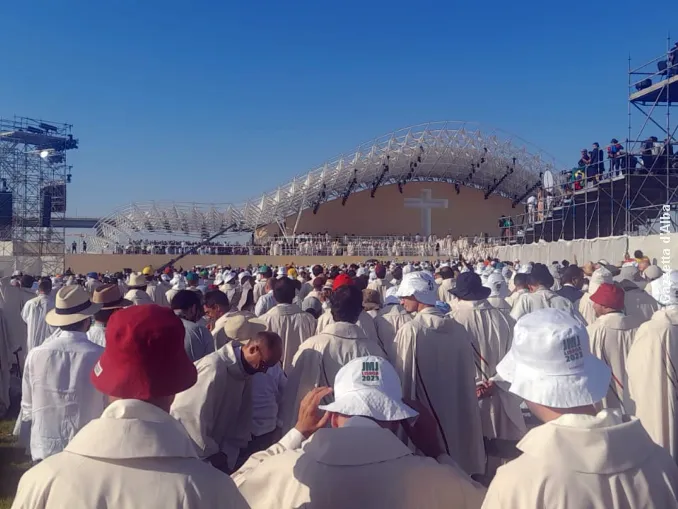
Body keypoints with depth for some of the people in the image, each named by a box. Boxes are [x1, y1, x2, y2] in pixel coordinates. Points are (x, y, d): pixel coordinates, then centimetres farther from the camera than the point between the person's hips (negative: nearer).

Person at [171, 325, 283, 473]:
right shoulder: (213, 368, -28)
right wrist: (212, 454, -14)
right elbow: (188, 417, -26)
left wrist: (227, 455, -6)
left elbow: (241, 421, 3)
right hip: (190, 456, -7)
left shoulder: (245, 373, -2)